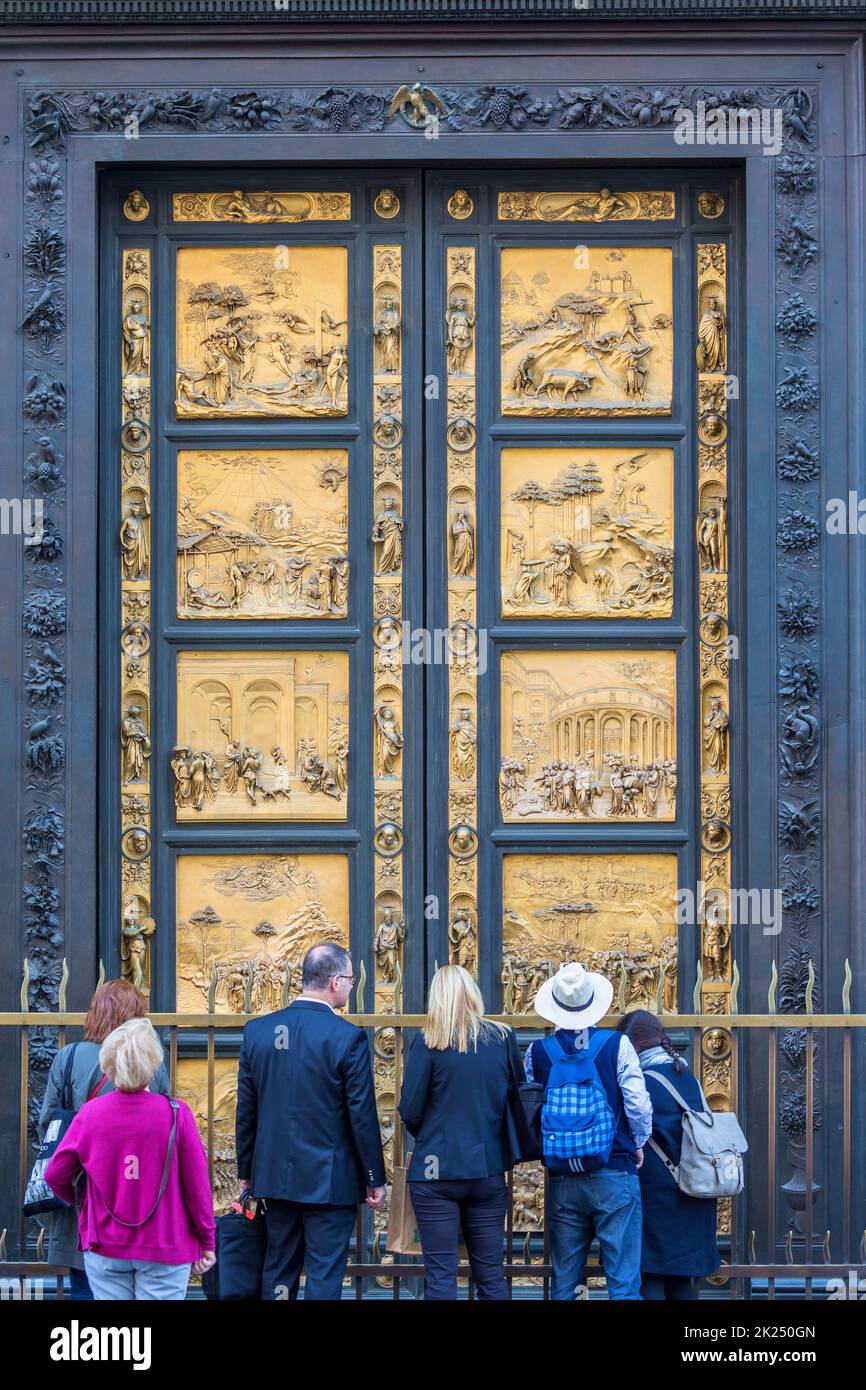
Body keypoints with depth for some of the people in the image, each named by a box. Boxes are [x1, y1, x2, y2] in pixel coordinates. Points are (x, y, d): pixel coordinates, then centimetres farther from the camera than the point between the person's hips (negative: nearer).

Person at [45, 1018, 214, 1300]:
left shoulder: (90, 1113, -7)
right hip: (165, 1249, -2)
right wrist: (206, 1242, 5)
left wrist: (75, 1199, 23)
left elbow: (55, 1175, 0)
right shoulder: (176, 1115, -13)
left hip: (104, 1249, 2)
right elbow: (197, 1184, -8)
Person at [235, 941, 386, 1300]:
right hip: (331, 1180, -5)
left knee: (277, 1272, 14)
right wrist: (375, 1179, -1)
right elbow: (362, 1115, -11)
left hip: (275, 1175, 5)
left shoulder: (257, 1030, 1)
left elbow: (246, 1110, 7)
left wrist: (245, 1172, 16)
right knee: (324, 1277, 1)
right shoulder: (348, 1037, -14)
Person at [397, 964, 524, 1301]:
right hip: (489, 1170, 3)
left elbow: (409, 1111, -7)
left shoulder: (427, 1042, -8)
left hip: (437, 1172, -3)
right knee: (491, 1273, 11)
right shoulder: (503, 1038, 1)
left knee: (440, 1276, 2)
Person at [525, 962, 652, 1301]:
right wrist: (638, 1143, 9)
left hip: (561, 1180, 3)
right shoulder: (616, 1044, -7)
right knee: (624, 1282, 0)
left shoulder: (538, 1051, 0)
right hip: (614, 1176, -3)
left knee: (563, 1284, 11)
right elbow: (638, 1104, -10)